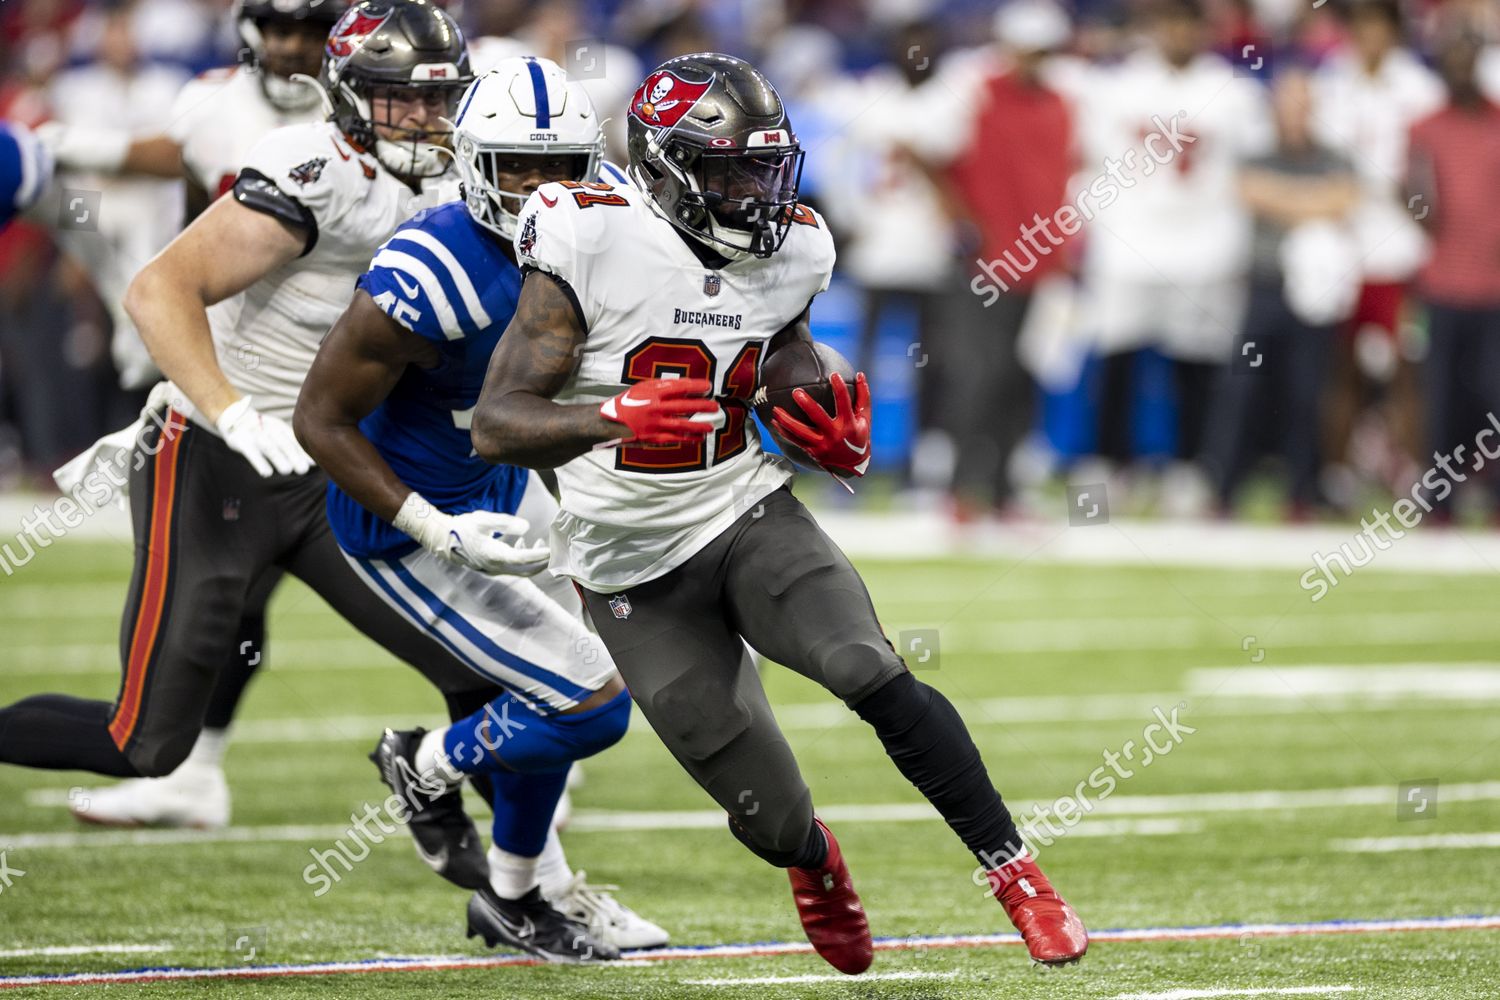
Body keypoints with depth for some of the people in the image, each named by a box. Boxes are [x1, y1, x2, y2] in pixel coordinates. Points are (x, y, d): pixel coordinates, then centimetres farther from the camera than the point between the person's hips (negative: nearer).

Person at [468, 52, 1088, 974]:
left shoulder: (790, 252, 0)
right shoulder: (593, 244, -17)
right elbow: (498, 424, -19)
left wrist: (840, 446, -5)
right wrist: (615, 418, -37)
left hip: (750, 516, 3)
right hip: (638, 572, -3)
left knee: (875, 675, -27)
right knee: (771, 818, -1)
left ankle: (1017, 874, -14)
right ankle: (812, 860, 38)